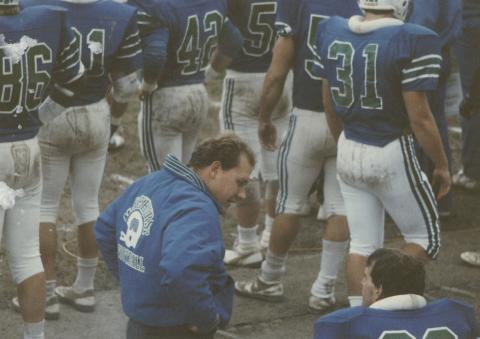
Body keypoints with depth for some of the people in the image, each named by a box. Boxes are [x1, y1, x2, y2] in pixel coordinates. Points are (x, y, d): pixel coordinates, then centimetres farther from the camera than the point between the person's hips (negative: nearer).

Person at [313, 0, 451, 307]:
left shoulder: (331, 32, 0)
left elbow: (330, 105, 10)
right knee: (425, 238, 13)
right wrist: (442, 166, -3)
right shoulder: (412, 41, -19)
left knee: (363, 244, 16)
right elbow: (419, 117, -16)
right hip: (392, 154, -6)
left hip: (349, 152, 6)